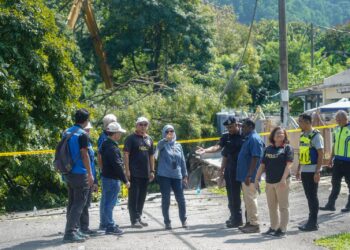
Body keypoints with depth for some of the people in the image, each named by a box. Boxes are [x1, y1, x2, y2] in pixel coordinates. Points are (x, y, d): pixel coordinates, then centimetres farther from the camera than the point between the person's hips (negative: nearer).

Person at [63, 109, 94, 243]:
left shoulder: (67, 132, 10)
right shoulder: (82, 134, -14)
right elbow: (84, 155, -16)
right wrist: (90, 174, -13)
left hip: (69, 172, 8)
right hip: (80, 173, -8)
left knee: (72, 202, 14)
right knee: (79, 203, -5)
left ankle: (72, 230, 18)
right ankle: (70, 232, -9)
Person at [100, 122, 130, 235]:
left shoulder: (106, 145, 12)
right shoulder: (112, 148, -20)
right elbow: (117, 165, -22)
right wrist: (125, 180, -17)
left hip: (106, 177, 10)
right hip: (112, 179, -10)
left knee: (108, 202, 17)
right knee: (110, 203, -5)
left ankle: (110, 223, 28)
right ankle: (110, 227, 0)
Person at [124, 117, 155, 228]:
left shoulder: (149, 139, 15)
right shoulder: (131, 138, -4)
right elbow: (126, 154, -9)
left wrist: (152, 171, 13)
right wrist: (127, 170, -15)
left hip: (145, 173, 6)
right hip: (134, 173, -6)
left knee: (142, 197, 11)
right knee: (134, 197, -4)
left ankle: (138, 218, 20)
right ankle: (134, 220, -2)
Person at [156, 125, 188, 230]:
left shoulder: (178, 145, 12)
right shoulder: (163, 144, 1)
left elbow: (182, 161, 15)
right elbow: (159, 145, -24)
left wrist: (185, 175, 12)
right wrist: (166, 139, -42)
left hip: (177, 176, 3)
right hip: (164, 176, -3)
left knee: (180, 199, 3)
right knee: (165, 199, 1)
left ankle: (183, 220, 18)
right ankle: (167, 222, 10)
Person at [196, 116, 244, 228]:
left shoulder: (243, 136, -7)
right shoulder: (226, 136, 9)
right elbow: (218, 147, -1)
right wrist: (205, 150, -13)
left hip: (239, 170, -6)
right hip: (229, 169, 6)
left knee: (235, 195, -6)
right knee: (231, 195, 12)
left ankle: (237, 219, 1)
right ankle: (234, 217, 23)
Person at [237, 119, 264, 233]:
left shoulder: (254, 139, -17)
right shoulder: (249, 138, 15)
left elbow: (255, 158, -23)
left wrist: (249, 176, -25)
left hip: (250, 177, -10)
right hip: (245, 175, 10)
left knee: (251, 199, -5)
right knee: (248, 199, 15)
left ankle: (254, 224, 0)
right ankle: (250, 222, 23)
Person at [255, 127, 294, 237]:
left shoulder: (287, 148, -1)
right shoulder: (268, 149, 14)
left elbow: (289, 164, -11)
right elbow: (262, 165, 15)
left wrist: (283, 179, -21)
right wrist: (257, 179, 8)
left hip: (281, 182, -6)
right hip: (269, 182, 6)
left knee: (283, 206, -2)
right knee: (272, 206, 12)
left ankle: (282, 229, 2)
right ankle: (273, 227, 21)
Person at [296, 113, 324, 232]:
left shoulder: (316, 135, -12)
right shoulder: (302, 135, 13)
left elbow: (321, 154, -15)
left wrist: (317, 172, -20)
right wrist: (298, 169, 18)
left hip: (312, 171, -8)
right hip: (304, 171, 8)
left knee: (312, 196, -3)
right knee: (309, 196, 12)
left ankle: (313, 223, 2)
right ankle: (311, 221, 20)